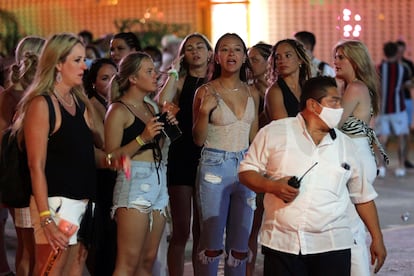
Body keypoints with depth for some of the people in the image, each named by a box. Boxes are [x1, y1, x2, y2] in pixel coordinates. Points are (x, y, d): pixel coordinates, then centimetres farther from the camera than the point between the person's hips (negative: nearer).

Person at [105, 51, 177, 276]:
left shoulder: (149, 108, 18)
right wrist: (142, 138, -19)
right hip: (134, 181, -8)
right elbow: (111, 157, -11)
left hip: (158, 181, 8)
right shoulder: (119, 110, -6)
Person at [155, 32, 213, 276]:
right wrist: (174, 72, -10)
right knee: (181, 230, -3)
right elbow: (163, 102, -17)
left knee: (203, 231, 9)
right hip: (182, 157, -2)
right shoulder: (179, 82, 4)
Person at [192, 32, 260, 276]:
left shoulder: (252, 93, 7)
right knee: (212, 242, -1)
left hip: (245, 167, 4)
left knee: (240, 243, 8)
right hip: (215, 166, -4)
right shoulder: (206, 92, -5)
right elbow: (198, 140, -4)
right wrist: (204, 111, -20)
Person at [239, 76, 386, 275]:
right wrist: (274, 186, -13)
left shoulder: (346, 146, 12)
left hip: (333, 245, 2)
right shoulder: (274, 133, 4)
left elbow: (362, 197, 18)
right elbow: (246, 172, 5)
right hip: (281, 243, -2)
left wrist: (378, 239, 14)